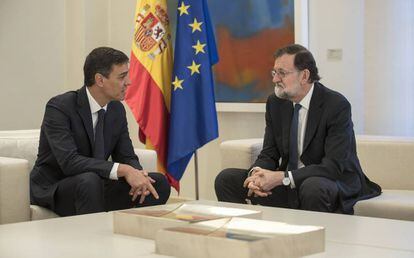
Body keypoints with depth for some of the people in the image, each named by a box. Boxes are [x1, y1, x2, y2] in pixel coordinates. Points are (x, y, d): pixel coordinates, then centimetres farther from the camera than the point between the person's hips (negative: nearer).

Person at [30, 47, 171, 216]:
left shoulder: (117, 110, 2)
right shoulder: (59, 107, -19)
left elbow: (127, 157, 5)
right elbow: (69, 161, -30)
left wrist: (138, 176, -20)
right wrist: (122, 170, -36)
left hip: (97, 186, 6)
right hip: (53, 190, -6)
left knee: (159, 183, -10)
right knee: (89, 180, -38)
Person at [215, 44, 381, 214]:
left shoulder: (336, 105, -17)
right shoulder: (275, 103, 2)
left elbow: (334, 166, -24)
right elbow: (269, 154, 4)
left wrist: (282, 177, -31)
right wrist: (257, 173, -21)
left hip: (336, 183, -5)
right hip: (289, 186, 6)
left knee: (312, 188, -40)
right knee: (226, 179, -8)